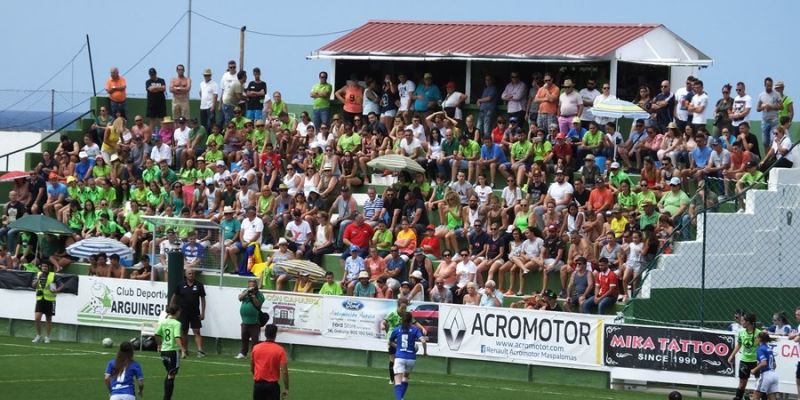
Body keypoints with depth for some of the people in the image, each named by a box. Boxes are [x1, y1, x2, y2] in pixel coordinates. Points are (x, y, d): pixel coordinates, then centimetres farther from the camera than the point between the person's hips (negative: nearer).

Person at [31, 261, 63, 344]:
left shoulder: (53, 276, -4)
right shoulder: (38, 274, 6)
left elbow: (62, 285, -1)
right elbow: (33, 286, 0)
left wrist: (56, 290, -19)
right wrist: (38, 279, -16)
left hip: (49, 300, -2)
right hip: (40, 299, 2)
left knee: (49, 319, 6)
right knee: (37, 319, -10)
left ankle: (47, 337, 19)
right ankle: (38, 336, 6)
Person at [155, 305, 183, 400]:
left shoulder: (163, 322, 5)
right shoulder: (176, 324, -13)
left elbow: (157, 334, 6)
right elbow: (177, 338, -23)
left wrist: (159, 345, 24)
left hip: (164, 350, 7)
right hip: (173, 351, -7)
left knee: (169, 374, 22)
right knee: (171, 376, -1)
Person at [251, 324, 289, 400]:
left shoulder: (256, 348, 1)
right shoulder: (280, 350, -9)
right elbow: (284, 371, -14)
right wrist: (286, 389, -7)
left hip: (258, 384, 3)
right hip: (272, 385, -3)